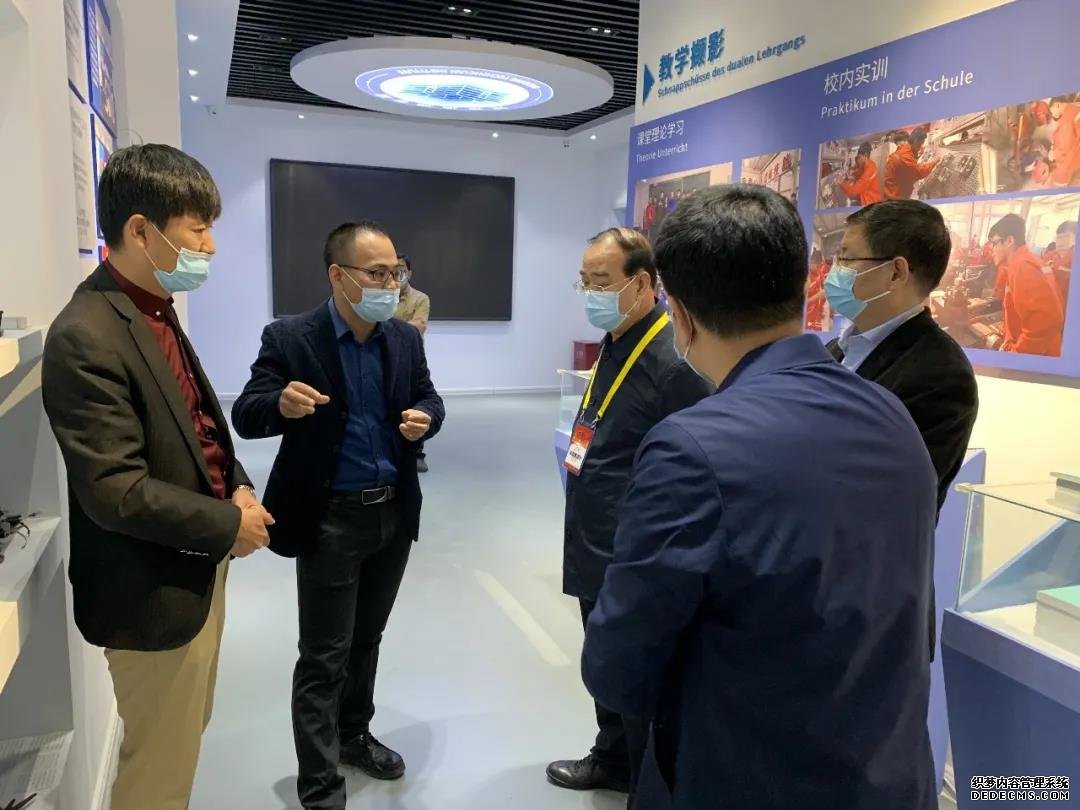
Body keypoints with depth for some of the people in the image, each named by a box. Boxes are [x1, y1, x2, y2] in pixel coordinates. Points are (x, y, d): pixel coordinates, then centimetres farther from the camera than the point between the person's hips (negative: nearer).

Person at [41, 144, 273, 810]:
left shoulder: (157, 310, 5)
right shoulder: (86, 338, -24)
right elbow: (116, 493, -26)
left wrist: (236, 484, -2)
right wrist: (229, 524, -16)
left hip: (198, 570, 9)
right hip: (157, 593, -9)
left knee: (186, 742, 26)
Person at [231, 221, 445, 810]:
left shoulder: (406, 338, 1)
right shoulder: (290, 339, -13)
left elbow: (428, 398, 9)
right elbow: (246, 416, -14)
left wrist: (425, 419, -15)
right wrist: (282, 404, -36)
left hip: (395, 513, 5)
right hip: (328, 519, -5)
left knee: (366, 639, 22)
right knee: (323, 656, 5)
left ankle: (354, 736, 43)